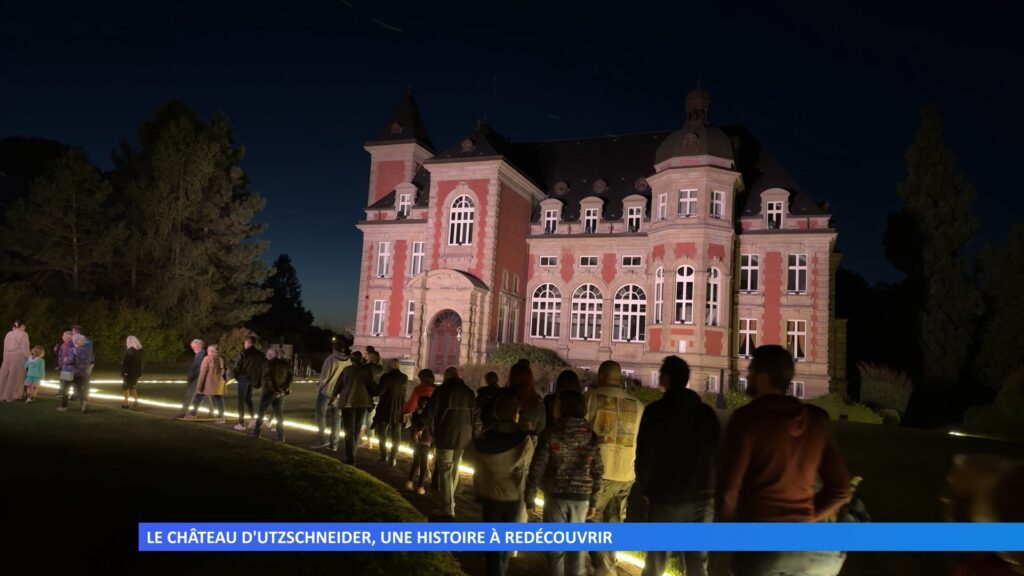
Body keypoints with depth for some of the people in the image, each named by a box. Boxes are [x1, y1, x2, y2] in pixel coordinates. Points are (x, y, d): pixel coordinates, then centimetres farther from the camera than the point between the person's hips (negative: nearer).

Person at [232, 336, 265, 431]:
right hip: (253, 379, 5)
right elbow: (263, 367, 4)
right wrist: (259, 382, 9)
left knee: (241, 400, 3)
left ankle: (241, 423, 3)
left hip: (244, 378, -5)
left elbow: (237, 365, -10)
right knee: (248, 399, 20)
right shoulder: (260, 354, 4)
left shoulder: (244, 353, -10)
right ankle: (254, 418, 7)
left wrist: (237, 376, 6)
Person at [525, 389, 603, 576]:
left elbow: (537, 469, -9)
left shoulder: (550, 434, -11)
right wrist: (593, 501, 10)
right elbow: (598, 472, 2)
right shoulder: (592, 436, -1)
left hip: (556, 496, -3)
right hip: (582, 497, 3)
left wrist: (529, 496, 2)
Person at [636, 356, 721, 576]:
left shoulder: (656, 411, -6)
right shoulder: (707, 413, 6)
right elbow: (718, 452, 7)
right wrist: (710, 488, 14)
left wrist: (644, 488, 8)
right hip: (702, 498, 3)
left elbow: (645, 454, -6)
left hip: (666, 498, -3)